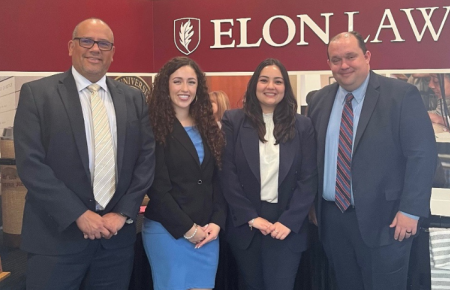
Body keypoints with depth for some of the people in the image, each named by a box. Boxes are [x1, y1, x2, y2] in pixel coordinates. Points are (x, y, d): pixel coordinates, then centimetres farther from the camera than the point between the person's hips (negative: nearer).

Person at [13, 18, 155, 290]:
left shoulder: (134, 98, 8)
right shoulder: (37, 93, -2)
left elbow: (147, 158, 4)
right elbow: (30, 164, -9)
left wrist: (123, 213, -6)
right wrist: (79, 215, -14)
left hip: (117, 235, 3)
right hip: (57, 235, -3)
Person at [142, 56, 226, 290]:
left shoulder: (209, 128, 10)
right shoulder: (155, 128, -7)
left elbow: (218, 181, 9)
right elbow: (157, 188, -12)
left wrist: (216, 222, -3)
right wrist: (188, 228, -12)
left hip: (207, 232, 5)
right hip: (167, 231, -5)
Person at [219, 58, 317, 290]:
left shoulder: (302, 126, 4)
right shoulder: (233, 121, 0)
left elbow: (308, 178, -1)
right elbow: (227, 174, -4)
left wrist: (289, 221, -11)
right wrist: (251, 217, -10)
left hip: (287, 227, 0)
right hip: (245, 224, 0)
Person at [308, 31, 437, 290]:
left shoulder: (402, 95, -9)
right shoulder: (320, 100, 6)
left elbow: (422, 155, -12)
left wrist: (410, 211, -16)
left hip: (382, 218, -4)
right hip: (332, 217, 5)